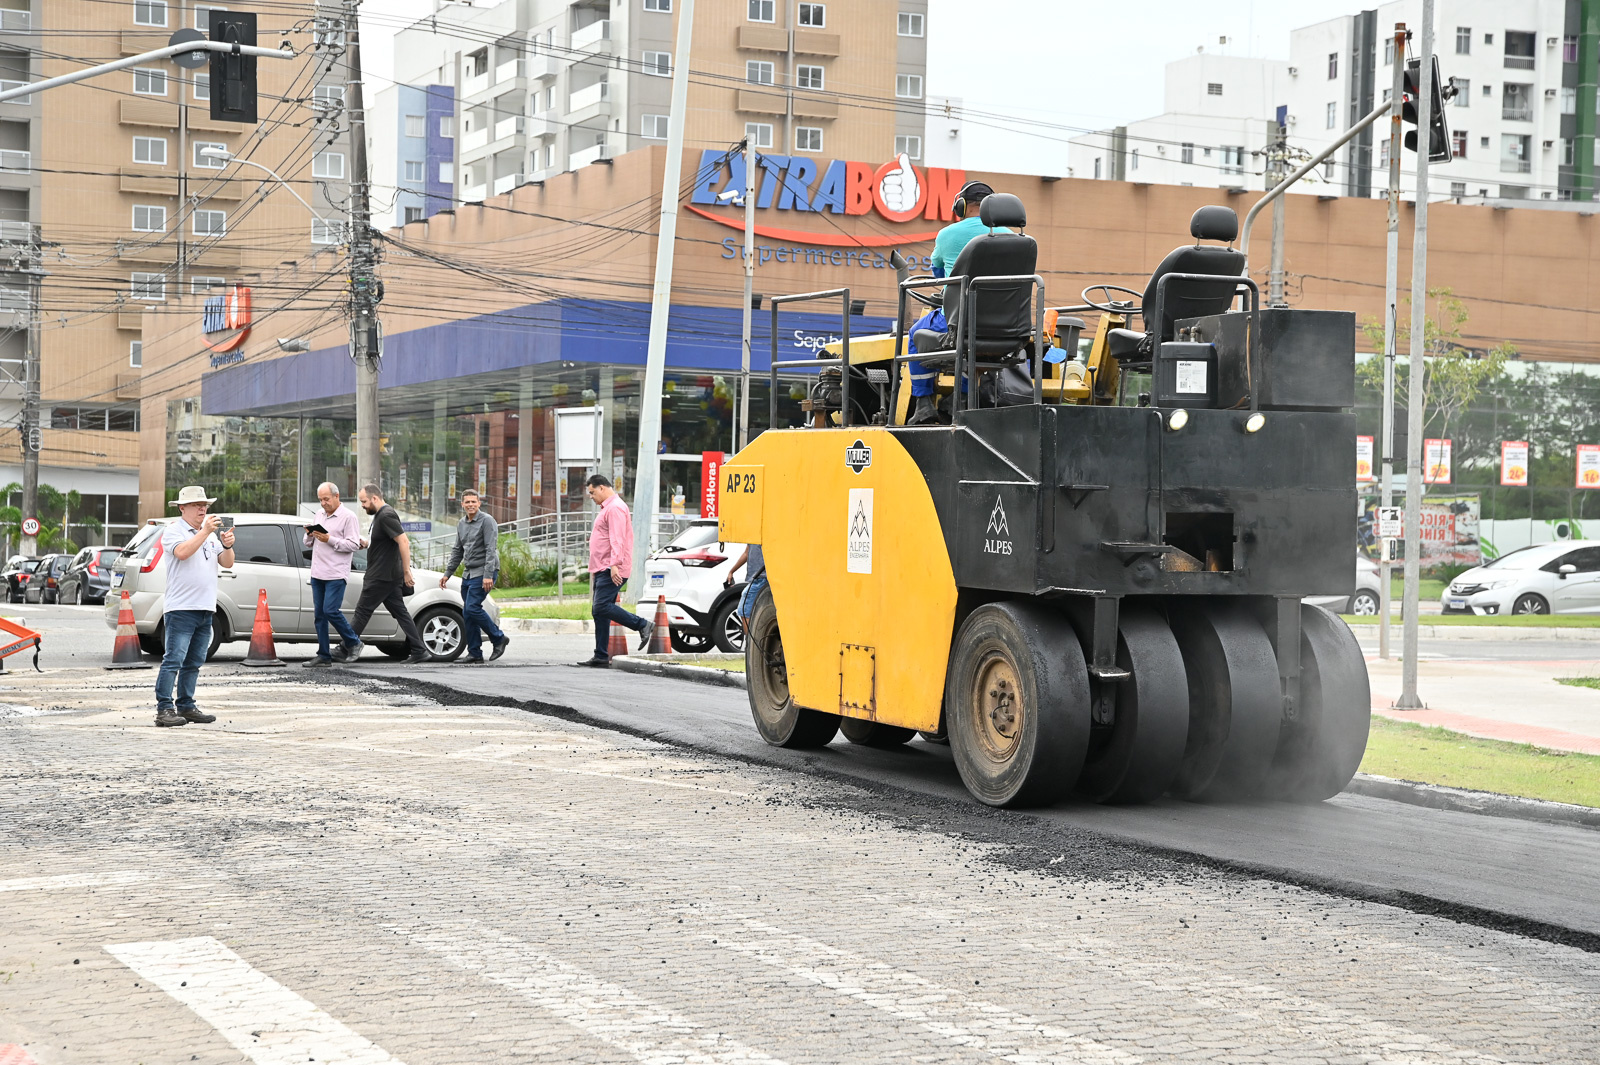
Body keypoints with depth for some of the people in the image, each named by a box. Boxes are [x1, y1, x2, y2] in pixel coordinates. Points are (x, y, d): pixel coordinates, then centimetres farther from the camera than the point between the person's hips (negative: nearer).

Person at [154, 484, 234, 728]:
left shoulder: (211, 534, 20)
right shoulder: (173, 530, -2)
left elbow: (226, 563, 13)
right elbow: (182, 552, -21)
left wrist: (227, 546, -6)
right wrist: (205, 532, -21)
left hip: (205, 608, 7)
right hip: (181, 608, -7)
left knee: (193, 662, 10)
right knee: (174, 660, -12)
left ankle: (186, 706, 15)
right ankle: (164, 709, -13)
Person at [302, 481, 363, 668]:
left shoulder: (348, 517, -4)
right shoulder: (319, 516, 18)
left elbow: (354, 545, -12)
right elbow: (309, 544, 24)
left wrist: (330, 540, -17)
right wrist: (310, 535, 2)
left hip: (336, 574, -7)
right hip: (317, 574, 7)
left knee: (331, 611, -14)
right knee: (319, 614, 5)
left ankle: (352, 641, 7)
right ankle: (324, 656, 8)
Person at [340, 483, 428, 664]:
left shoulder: (386, 516, -17)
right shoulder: (380, 515, 15)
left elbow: (403, 542, -24)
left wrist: (407, 571, -25)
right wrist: (365, 543, 9)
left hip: (382, 577, -10)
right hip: (389, 576, 10)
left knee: (362, 611, -3)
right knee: (400, 612, 8)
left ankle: (346, 651, 4)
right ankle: (419, 651, 6)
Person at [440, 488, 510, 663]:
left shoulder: (487, 521, -9)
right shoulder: (461, 524, 15)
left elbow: (491, 550, -15)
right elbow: (457, 551, 24)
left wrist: (488, 575, -23)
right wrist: (447, 573, 18)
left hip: (484, 572, -8)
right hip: (468, 573, 8)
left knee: (472, 608, -18)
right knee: (467, 614, 3)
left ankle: (498, 638, -3)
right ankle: (475, 652, 8)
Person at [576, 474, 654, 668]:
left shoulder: (615, 507, -11)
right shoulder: (606, 508, 24)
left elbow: (617, 539, -21)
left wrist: (614, 564, -28)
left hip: (612, 571, -11)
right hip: (602, 570, 11)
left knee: (601, 607, -20)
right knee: (599, 612, 6)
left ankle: (643, 625, -12)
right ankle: (601, 657, 6)